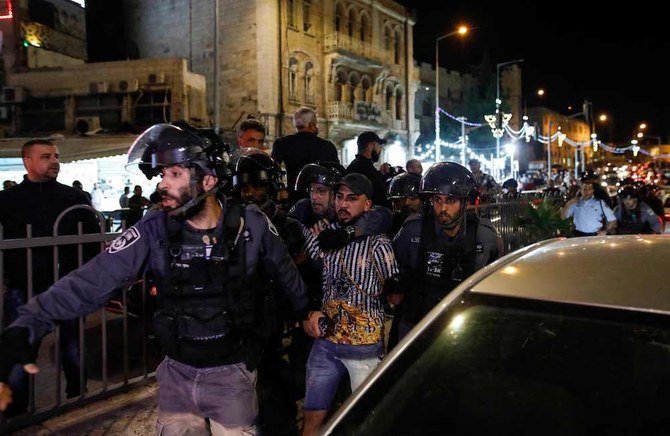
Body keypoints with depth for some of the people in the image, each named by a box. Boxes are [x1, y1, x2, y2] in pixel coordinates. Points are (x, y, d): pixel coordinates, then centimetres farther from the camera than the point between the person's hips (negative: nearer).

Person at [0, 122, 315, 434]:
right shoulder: (154, 231, -13)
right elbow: (94, 279, -20)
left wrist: (304, 311, 21)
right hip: (177, 372, 2)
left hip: (232, 372, -1)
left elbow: (284, 270, 6)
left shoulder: (251, 225, -12)